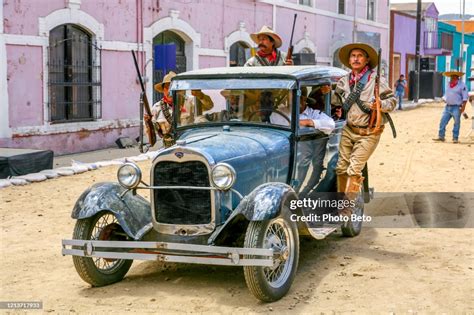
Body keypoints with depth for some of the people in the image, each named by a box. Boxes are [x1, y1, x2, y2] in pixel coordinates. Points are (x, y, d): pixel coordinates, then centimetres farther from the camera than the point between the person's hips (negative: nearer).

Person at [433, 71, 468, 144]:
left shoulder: (462, 85, -7)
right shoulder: (449, 84, 14)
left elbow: (465, 97, -11)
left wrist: (463, 106, -17)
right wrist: (445, 101, 17)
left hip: (456, 107, -6)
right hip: (448, 107, 6)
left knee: (456, 123, 0)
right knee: (443, 122, 2)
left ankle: (455, 138, 8)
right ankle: (441, 137, 7)